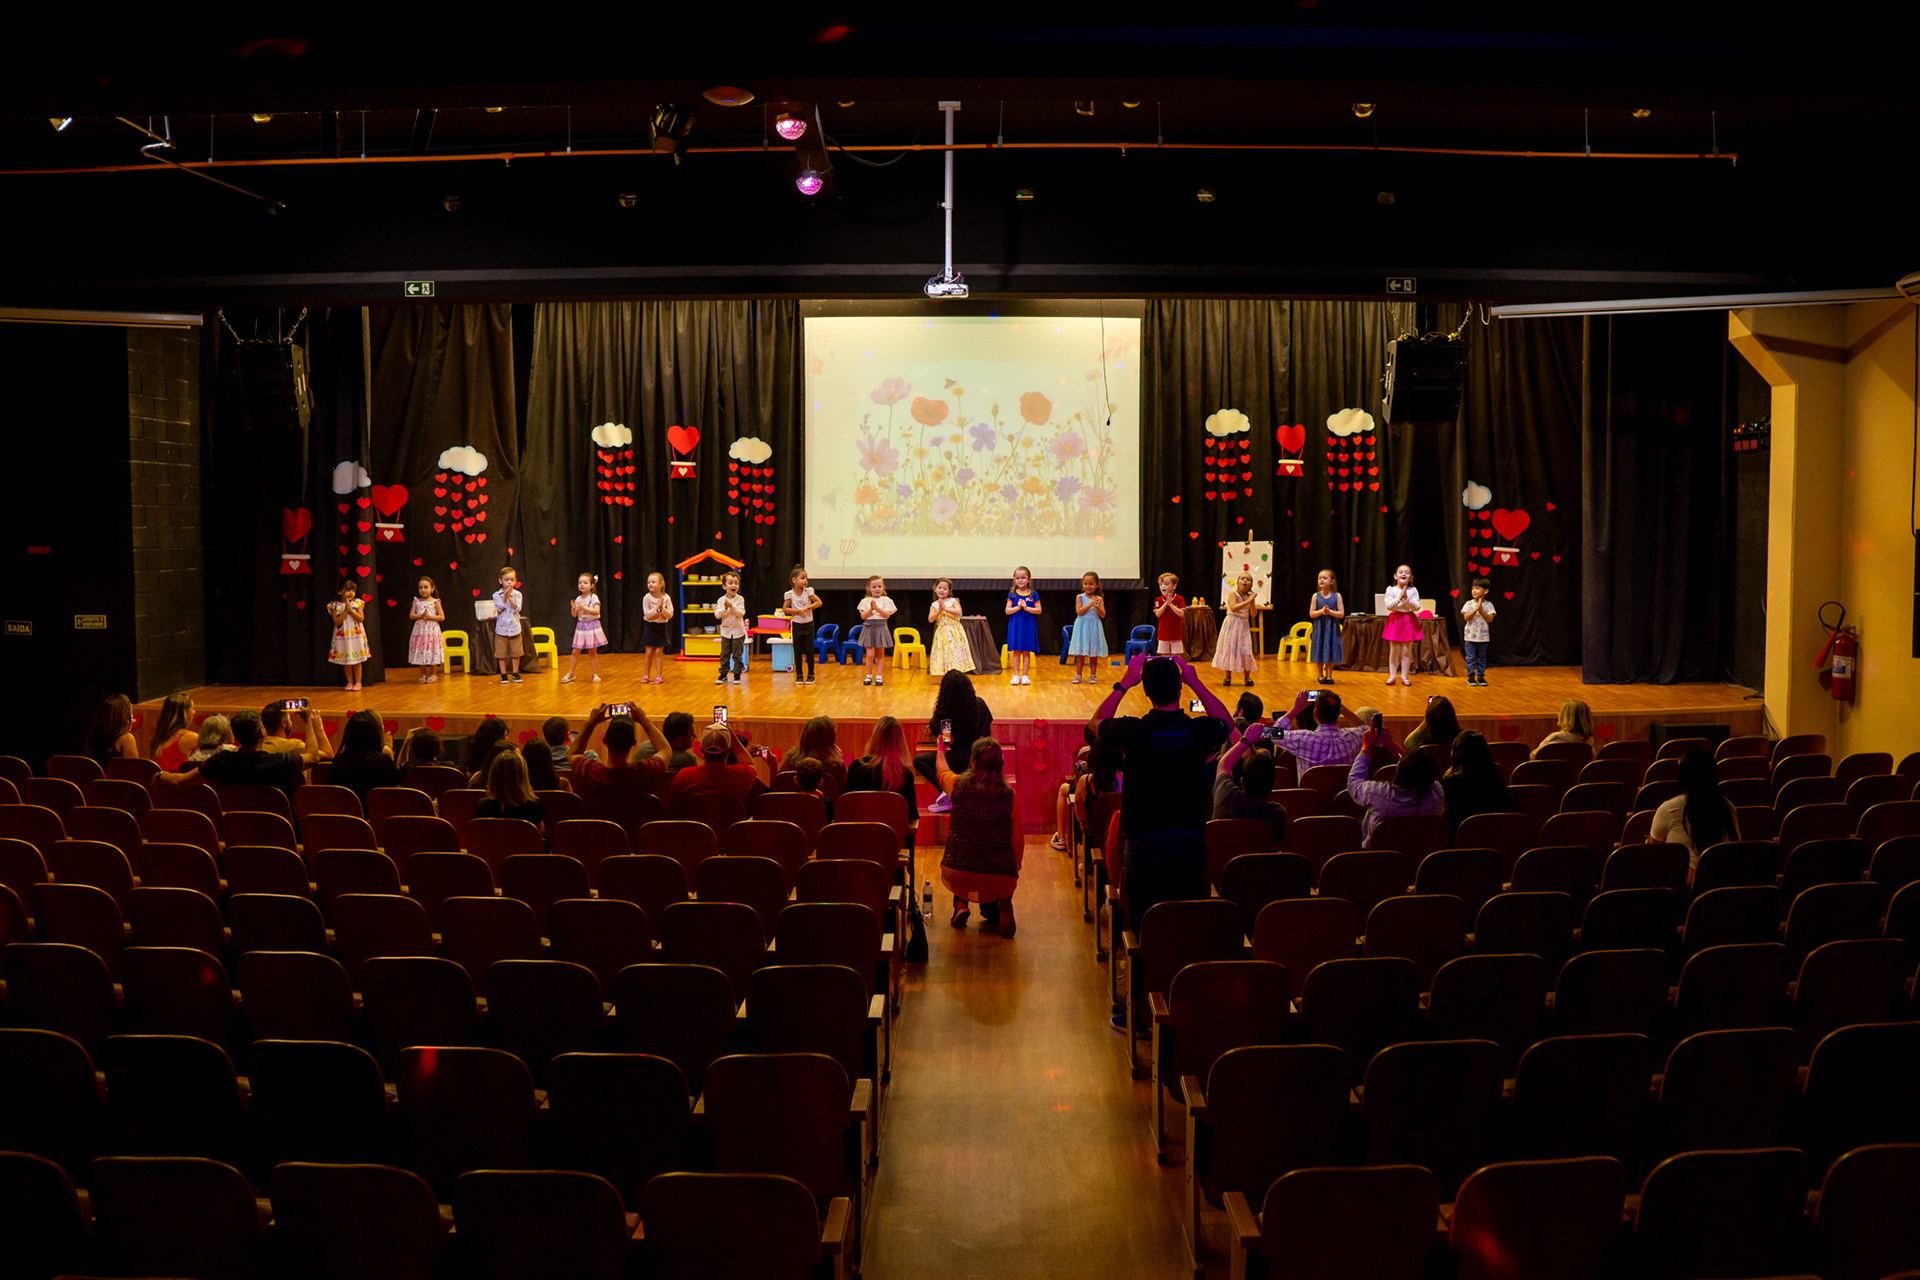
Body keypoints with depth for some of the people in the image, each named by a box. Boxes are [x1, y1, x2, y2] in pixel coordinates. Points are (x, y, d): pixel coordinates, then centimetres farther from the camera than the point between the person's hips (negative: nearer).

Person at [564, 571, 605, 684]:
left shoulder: (594, 598, -7)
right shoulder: (578, 599, 6)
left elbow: (597, 611, -20)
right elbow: (575, 615, 7)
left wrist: (584, 607, -28)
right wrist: (574, 609, -14)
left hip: (592, 626, -4)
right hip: (581, 626, 4)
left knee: (592, 652, 3)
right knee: (575, 652, 2)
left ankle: (595, 675, 12)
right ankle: (570, 674, 11)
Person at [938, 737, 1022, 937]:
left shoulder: (958, 785, -4)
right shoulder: (1009, 794, -5)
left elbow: (942, 770, 21)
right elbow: (1017, 840, 2)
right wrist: (1014, 870, 21)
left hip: (958, 876, 1)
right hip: (999, 881, -1)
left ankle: (960, 904, 16)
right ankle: (1002, 905, 8)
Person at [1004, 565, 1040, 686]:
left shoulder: (1033, 594, 0)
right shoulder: (1012, 594, 2)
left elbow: (1038, 610, -4)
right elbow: (1007, 611, -2)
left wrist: (1026, 608, -17)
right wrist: (1018, 607, -17)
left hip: (1029, 626, -1)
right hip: (1015, 626, 1)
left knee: (1026, 651, 3)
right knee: (1016, 651, 2)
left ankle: (1025, 675, 8)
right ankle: (1016, 675, 7)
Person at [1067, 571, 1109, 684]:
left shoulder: (1099, 599, 5)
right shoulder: (1080, 597, 0)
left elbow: (1103, 615, -1)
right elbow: (1079, 612, -12)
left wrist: (1097, 607, -18)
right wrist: (1090, 604, -19)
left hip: (1094, 627, 2)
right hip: (1082, 627, -2)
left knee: (1094, 654, 4)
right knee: (1080, 653, 0)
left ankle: (1092, 675, 11)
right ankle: (1078, 675, 6)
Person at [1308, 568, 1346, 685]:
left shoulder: (1337, 596, -3)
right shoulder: (1316, 596, -1)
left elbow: (1341, 614, -5)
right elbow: (1311, 614, -2)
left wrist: (1330, 611, -19)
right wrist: (1321, 611, -19)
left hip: (1332, 628, -1)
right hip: (1319, 628, 1)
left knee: (1331, 652, 3)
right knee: (1319, 651, 4)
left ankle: (1329, 675, 13)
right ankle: (1321, 675, 17)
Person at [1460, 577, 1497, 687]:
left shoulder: (1488, 605, -1)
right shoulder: (1469, 604, -3)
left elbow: (1490, 619, -9)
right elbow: (1466, 617, -13)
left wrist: (1481, 610, -19)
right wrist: (1476, 609, -23)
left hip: (1483, 636, 1)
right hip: (1470, 636, -1)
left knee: (1481, 657, 9)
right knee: (1471, 658, 2)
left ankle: (1480, 677, 16)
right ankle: (1471, 677, 10)